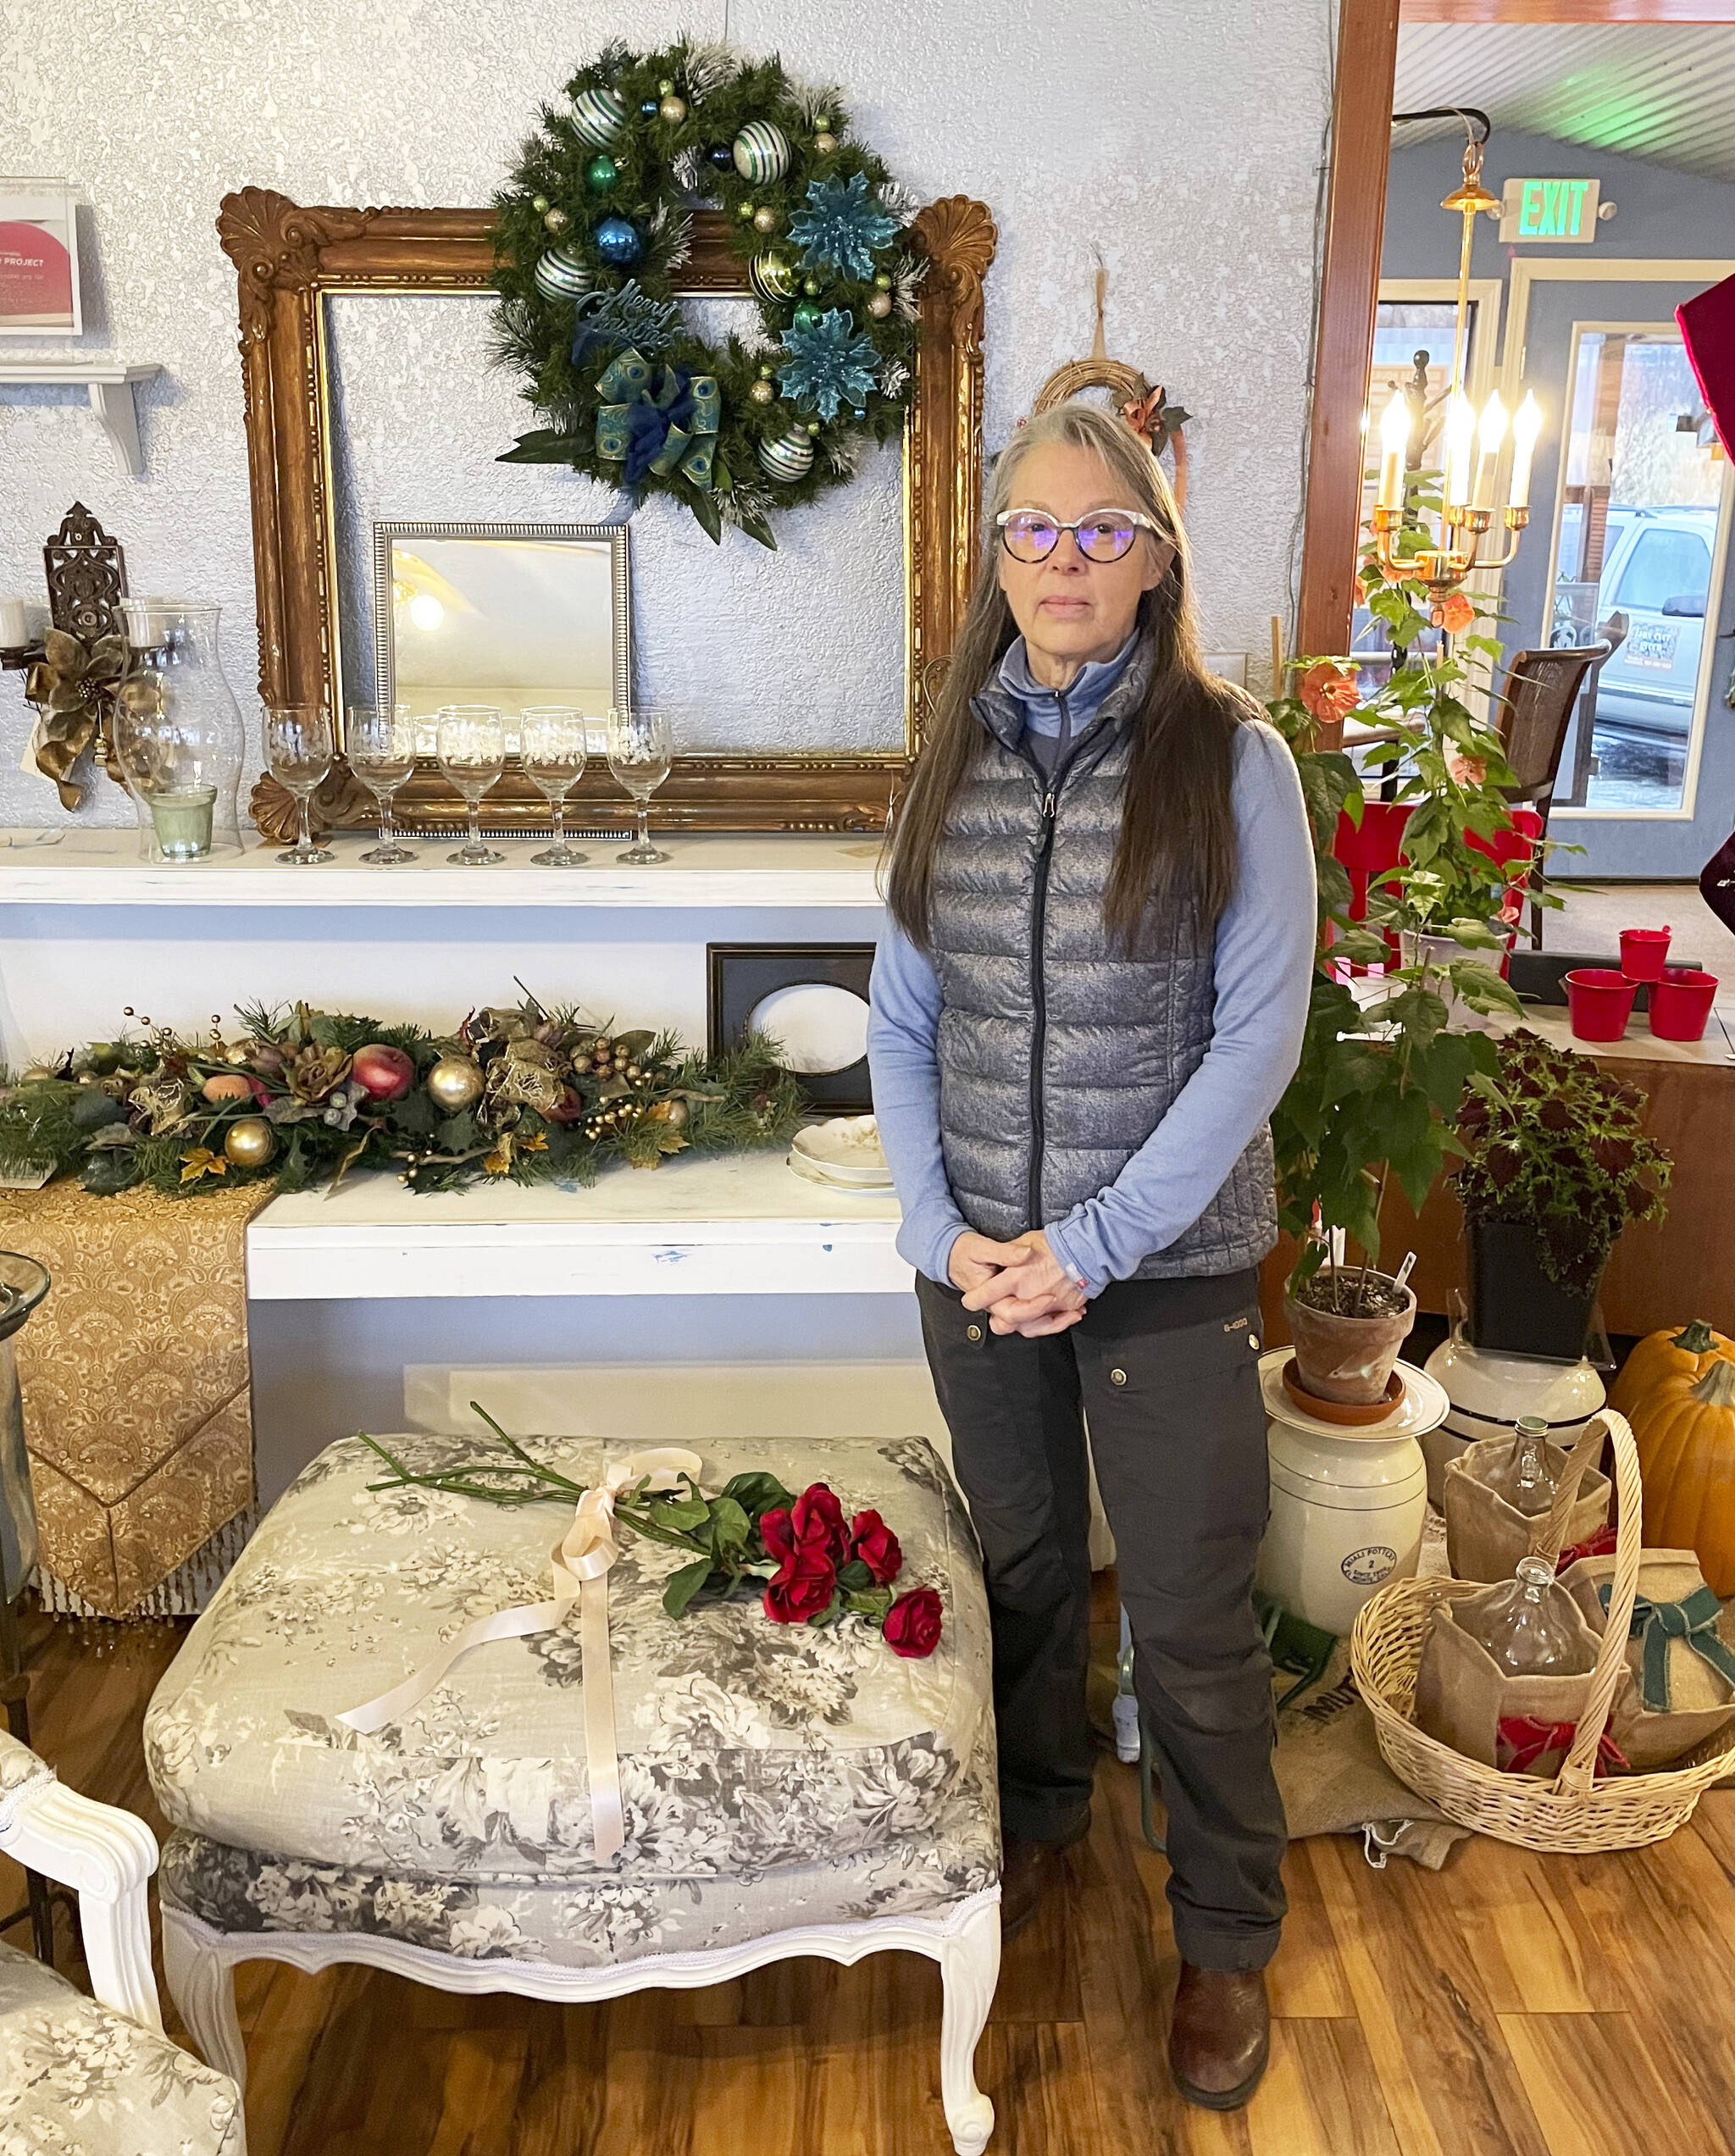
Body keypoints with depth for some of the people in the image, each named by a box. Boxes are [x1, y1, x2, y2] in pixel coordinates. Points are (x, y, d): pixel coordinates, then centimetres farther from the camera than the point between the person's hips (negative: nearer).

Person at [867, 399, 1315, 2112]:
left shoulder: (1229, 760, -8)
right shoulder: (953, 762, 4)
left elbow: (1257, 1037, -11)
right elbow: (902, 1021, 5)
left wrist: (1091, 1246, -14)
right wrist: (943, 1229, -7)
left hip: (1168, 1272, -3)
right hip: (977, 1263, 4)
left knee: (1192, 1621, 8)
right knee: (1022, 1567, 21)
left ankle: (1227, 1937, 32)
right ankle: (1037, 1811, 47)